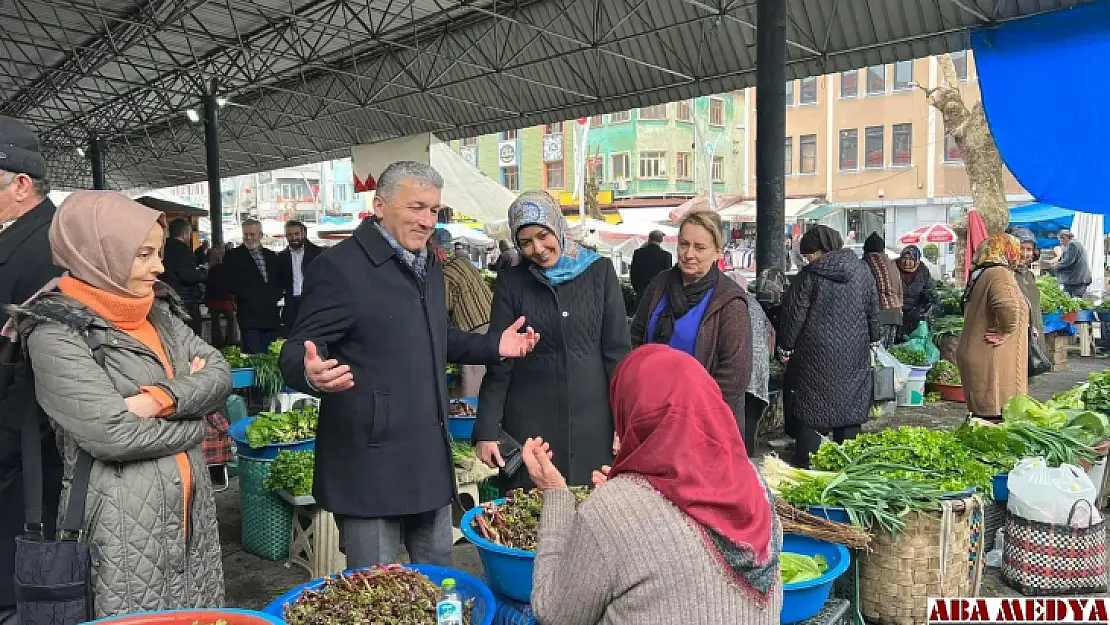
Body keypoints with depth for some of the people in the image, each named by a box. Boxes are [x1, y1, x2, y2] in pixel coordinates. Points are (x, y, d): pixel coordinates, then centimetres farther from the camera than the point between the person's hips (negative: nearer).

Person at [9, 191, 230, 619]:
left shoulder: (160, 311, 9)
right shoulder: (56, 333, -13)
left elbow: (220, 374, 1)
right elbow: (111, 435, -21)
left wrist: (162, 398, -17)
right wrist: (191, 413, -6)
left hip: (190, 509, 7)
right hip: (122, 525, -6)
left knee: (200, 614, 14)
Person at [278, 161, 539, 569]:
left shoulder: (429, 266, 12)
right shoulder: (339, 267, -14)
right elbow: (297, 351, -16)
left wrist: (494, 346, 12)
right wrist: (312, 372, -39)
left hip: (431, 460, 8)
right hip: (370, 467, -8)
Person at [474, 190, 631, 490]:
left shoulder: (599, 271, 1)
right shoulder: (510, 282, 1)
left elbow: (617, 351, 1)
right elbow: (499, 363, 1)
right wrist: (487, 431, -5)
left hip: (592, 419, 0)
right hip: (529, 423, 0)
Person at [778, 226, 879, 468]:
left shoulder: (809, 275, -11)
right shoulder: (861, 270, 3)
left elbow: (794, 314, -9)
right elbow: (873, 309, 11)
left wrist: (785, 347, -1)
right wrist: (873, 338, 23)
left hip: (816, 353, -4)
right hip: (854, 353, 4)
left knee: (811, 405, 3)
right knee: (850, 403, 13)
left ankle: (807, 461, 5)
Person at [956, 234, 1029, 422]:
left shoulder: (980, 273, 18)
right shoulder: (1000, 274, -14)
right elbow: (1008, 306, -34)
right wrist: (1005, 331, -19)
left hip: (976, 355, 10)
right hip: (993, 360, -10)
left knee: (983, 410, 14)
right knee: (995, 412, -6)